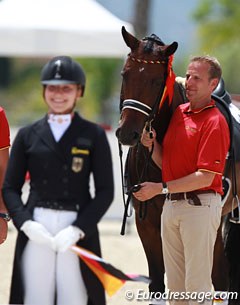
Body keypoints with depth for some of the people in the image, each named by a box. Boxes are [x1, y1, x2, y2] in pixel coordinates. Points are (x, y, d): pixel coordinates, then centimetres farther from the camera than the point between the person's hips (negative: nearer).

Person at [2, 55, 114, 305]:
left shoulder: (94, 135, 7)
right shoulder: (28, 135, 11)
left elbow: (105, 191, 3)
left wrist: (78, 229, -10)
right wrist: (25, 223, -8)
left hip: (78, 233, -1)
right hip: (35, 231, 1)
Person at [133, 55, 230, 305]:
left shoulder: (214, 121, -14)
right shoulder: (178, 113, 12)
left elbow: (206, 177, -19)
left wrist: (161, 189, -20)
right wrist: (152, 144, -2)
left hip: (200, 206, -8)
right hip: (171, 206, 9)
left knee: (197, 284, -5)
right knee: (175, 284, 15)